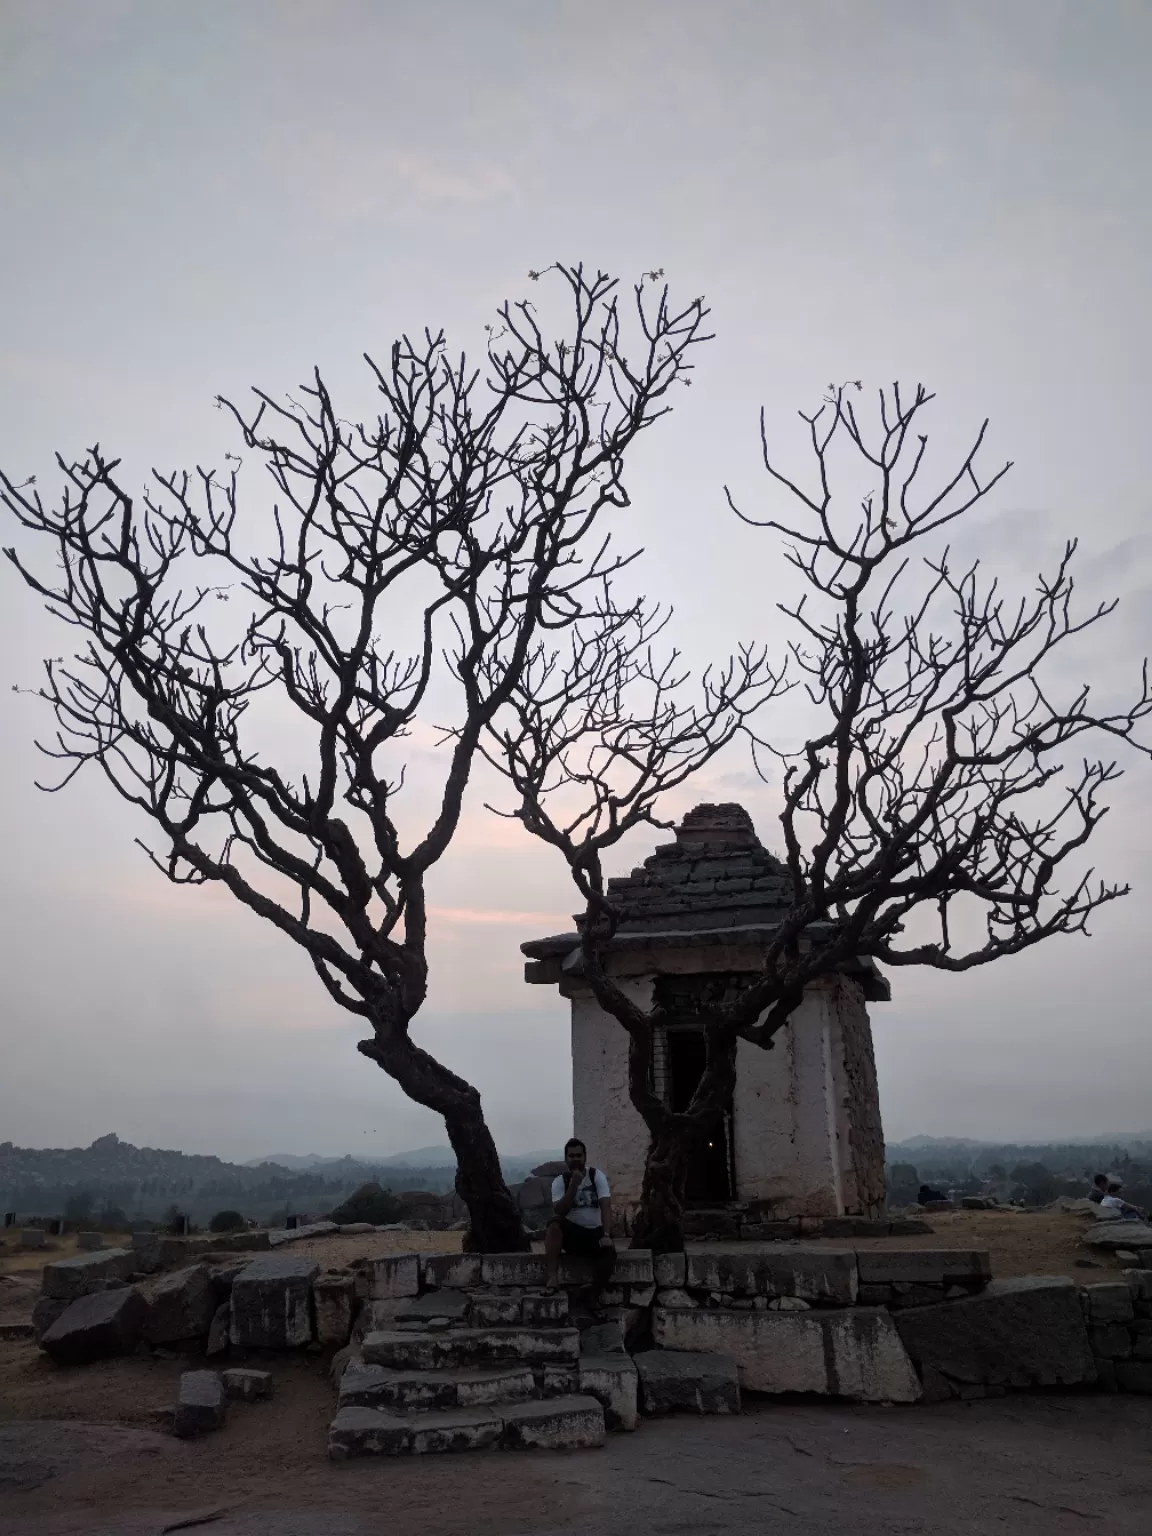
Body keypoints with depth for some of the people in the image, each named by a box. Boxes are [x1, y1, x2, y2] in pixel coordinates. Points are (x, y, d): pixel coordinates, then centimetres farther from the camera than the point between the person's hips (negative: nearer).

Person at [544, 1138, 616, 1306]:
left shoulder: (597, 1176, -4)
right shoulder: (559, 1181, -1)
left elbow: (606, 1206, -14)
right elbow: (559, 1212, -15)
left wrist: (606, 1234, -29)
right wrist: (573, 1185, -22)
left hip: (594, 1232, -1)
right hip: (571, 1232, 1)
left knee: (609, 1253, -32)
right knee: (554, 1224, -32)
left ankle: (594, 1297, -12)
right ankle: (552, 1275, -35)